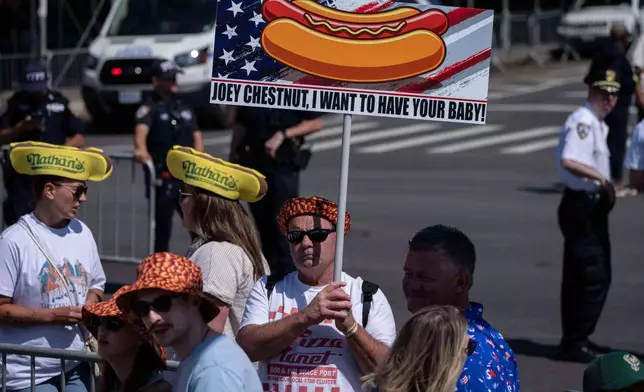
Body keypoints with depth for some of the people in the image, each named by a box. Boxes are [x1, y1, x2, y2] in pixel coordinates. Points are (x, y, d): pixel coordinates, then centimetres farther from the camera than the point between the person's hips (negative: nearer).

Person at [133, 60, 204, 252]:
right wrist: (141, 149, -45)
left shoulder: (183, 108, 18)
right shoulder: (150, 108, -4)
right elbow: (141, 130, -23)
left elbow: (197, 136, 15)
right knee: (163, 224, -2)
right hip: (164, 177, -6)